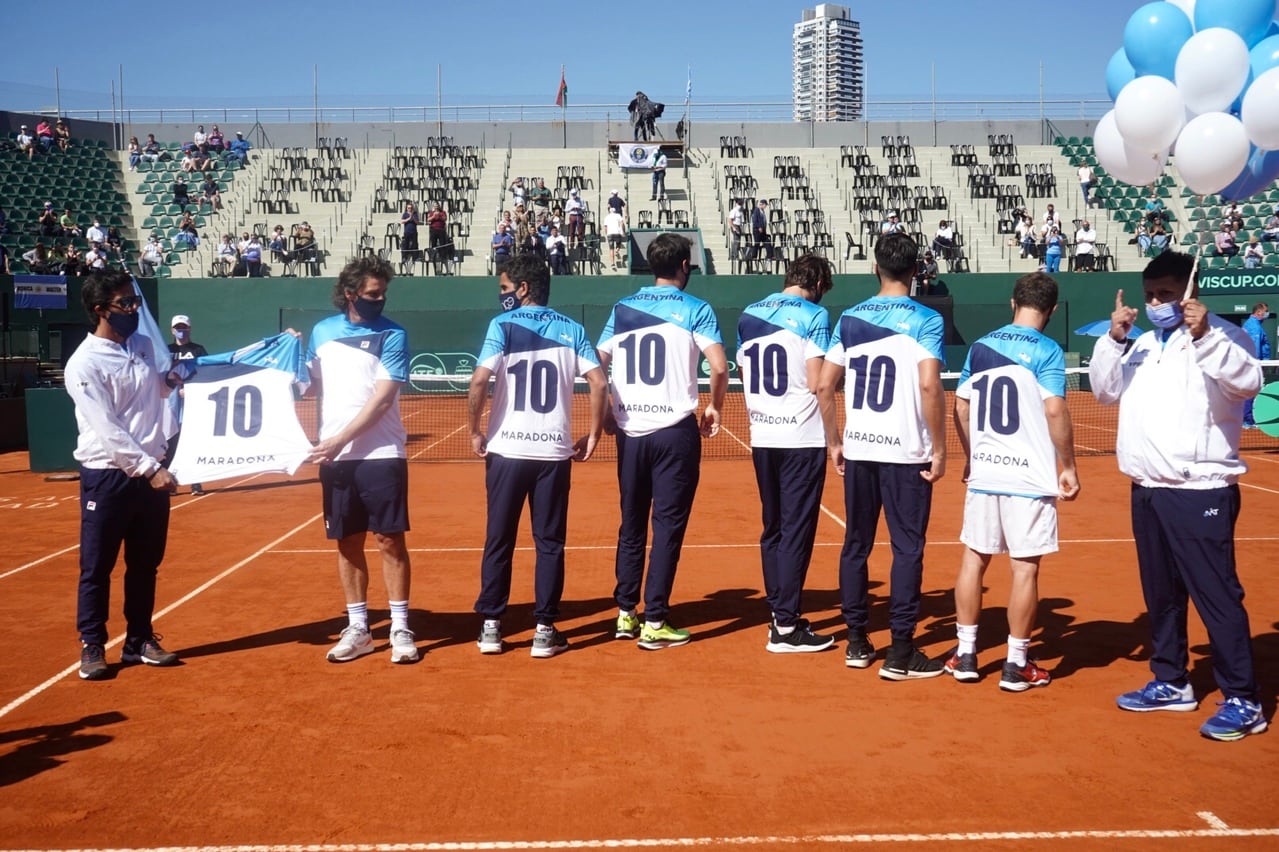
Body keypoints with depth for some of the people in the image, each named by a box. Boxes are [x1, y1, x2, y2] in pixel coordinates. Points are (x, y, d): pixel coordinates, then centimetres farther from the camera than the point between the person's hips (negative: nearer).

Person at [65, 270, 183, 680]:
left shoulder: (145, 346, 7)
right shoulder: (84, 363, -13)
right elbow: (108, 431, -18)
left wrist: (171, 380, 10)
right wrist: (150, 469, -20)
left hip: (151, 474, 6)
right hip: (106, 478, -6)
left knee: (145, 564, 13)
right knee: (96, 567, 3)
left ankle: (140, 640, 25)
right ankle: (92, 646, 15)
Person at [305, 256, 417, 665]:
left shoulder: (392, 336, -4)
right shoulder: (322, 331, 9)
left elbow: (381, 400, -12)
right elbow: (312, 385, 20)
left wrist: (341, 439, -17)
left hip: (381, 455, -4)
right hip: (335, 458, 4)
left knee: (390, 541, -1)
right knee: (347, 543, 8)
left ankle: (400, 628, 8)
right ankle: (357, 628, 18)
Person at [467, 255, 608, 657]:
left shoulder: (503, 325, -2)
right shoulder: (571, 329, 6)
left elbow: (479, 381, -14)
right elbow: (599, 383, -3)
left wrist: (475, 431, -1)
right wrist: (593, 434, 7)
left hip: (507, 450, -1)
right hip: (554, 451, 2)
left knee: (498, 541, 9)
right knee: (550, 543, 8)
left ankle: (491, 626, 14)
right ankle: (545, 630, 9)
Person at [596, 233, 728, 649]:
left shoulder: (622, 308, 9)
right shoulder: (695, 309, -2)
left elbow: (597, 365, 8)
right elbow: (719, 366, -11)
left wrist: (606, 413, 18)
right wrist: (714, 406, 5)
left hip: (629, 430, 4)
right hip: (675, 431, -4)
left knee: (631, 524, 14)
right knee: (668, 526, 2)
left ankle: (626, 614, 21)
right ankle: (654, 623, 3)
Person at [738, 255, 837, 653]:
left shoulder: (749, 315, 10)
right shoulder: (813, 315, -7)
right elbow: (817, 383, -12)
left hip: (762, 437, 6)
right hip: (802, 437, -6)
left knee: (773, 528, 14)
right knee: (797, 531, -1)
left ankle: (780, 613, 21)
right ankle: (786, 627, 2)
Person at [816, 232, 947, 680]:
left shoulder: (850, 318, 6)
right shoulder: (926, 320, -6)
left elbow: (824, 385, 4)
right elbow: (929, 387, -16)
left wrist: (834, 441, 14)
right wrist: (939, 449, -9)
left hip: (857, 449, 4)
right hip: (906, 453, -4)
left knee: (856, 544, 13)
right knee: (908, 548, 3)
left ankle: (857, 643, 21)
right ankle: (901, 653, 5)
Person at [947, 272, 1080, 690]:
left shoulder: (980, 347, 7)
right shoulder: (1046, 350, -8)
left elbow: (960, 408, 10)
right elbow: (1055, 411, -16)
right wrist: (1068, 467, -7)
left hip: (983, 471, 5)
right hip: (1029, 476, -4)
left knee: (973, 558, 13)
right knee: (1025, 567, 3)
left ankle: (966, 655, 19)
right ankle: (1016, 665, 9)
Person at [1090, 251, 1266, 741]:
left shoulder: (1219, 337, -6)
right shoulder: (1143, 344, 16)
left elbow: (1248, 381, -22)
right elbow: (1105, 391, 15)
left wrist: (1204, 335, -34)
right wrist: (1114, 339, 0)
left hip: (1199, 492, -8)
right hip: (1148, 490, 8)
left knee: (1217, 596, -6)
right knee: (1161, 595, 15)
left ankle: (1243, 702, 1)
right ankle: (1171, 683, 27)